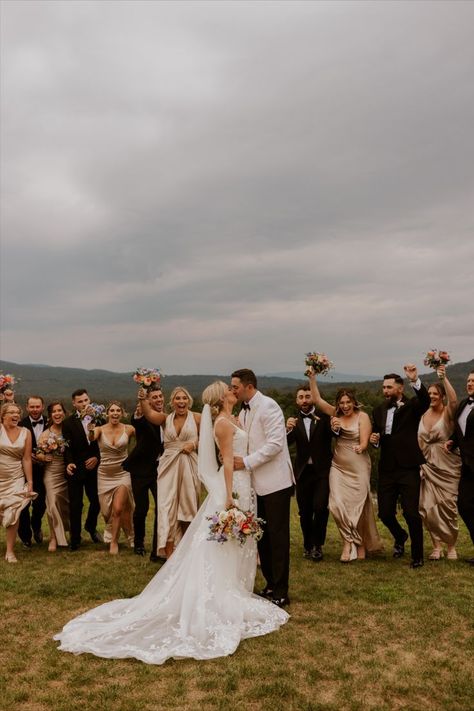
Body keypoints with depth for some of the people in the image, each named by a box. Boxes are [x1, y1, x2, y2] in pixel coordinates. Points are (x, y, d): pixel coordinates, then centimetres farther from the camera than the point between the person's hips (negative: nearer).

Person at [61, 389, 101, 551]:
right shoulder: (68, 422, -2)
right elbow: (67, 446, -8)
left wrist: (97, 457, -10)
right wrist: (69, 463, -23)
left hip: (94, 467, 2)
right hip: (76, 469, -2)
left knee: (96, 501, 9)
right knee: (75, 505, 3)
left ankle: (91, 527, 38)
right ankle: (75, 539, 18)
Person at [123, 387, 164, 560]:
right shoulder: (144, 418, -14)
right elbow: (135, 423, -39)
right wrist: (138, 415, -61)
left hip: (160, 468, 4)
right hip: (141, 469, -4)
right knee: (141, 508, 5)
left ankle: (158, 550, 7)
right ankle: (139, 543, 31)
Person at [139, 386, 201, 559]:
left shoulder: (197, 418, 1)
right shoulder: (166, 418, 6)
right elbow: (149, 414, -12)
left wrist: (194, 444, -14)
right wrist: (143, 400, -30)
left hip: (189, 467, -1)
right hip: (169, 467, 1)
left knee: (187, 507, 9)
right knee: (167, 507, -6)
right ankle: (169, 554, -5)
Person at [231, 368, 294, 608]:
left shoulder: (268, 406, -13)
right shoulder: (244, 412, 12)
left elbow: (275, 443, -21)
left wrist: (246, 462, -20)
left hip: (275, 482, -8)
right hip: (257, 483, 8)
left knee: (278, 537, -1)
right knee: (262, 536, 12)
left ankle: (280, 592, 8)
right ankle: (270, 585, 25)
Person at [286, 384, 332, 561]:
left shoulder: (323, 416, 0)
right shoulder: (294, 420, 4)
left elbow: (332, 435, -12)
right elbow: (287, 443, -9)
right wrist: (288, 429, -29)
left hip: (322, 470, -2)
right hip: (303, 471, 2)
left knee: (320, 507, -13)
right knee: (305, 511, 8)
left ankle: (317, 544, 6)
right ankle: (308, 545, 26)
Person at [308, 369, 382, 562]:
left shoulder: (362, 417, -5)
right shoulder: (335, 414, 6)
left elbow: (364, 442, -12)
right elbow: (317, 399, 3)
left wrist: (360, 448, -33)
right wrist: (312, 378, -5)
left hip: (358, 466, -3)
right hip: (338, 465, 3)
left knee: (358, 504, 3)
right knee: (337, 503, -10)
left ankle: (361, 543, 24)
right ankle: (350, 541, 6)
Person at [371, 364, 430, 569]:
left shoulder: (412, 406, -1)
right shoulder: (379, 411, 12)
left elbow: (425, 400, -23)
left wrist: (415, 380, -37)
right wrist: (373, 439, -1)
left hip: (408, 468, -4)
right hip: (386, 469, 5)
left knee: (411, 513, -6)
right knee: (385, 513, 6)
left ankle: (417, 555, 12)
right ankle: (400, 537, 37)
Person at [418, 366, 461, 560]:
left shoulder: (448, 413, -8)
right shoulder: (424, 414, 7)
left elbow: (454, 400, -32)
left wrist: (444, 377, -33)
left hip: (446, 466, -4)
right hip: (428, 465, 4)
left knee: (447, 506, 2)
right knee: (428, 506, 0)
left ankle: (451, 546, 19)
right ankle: (437, 546, 11)